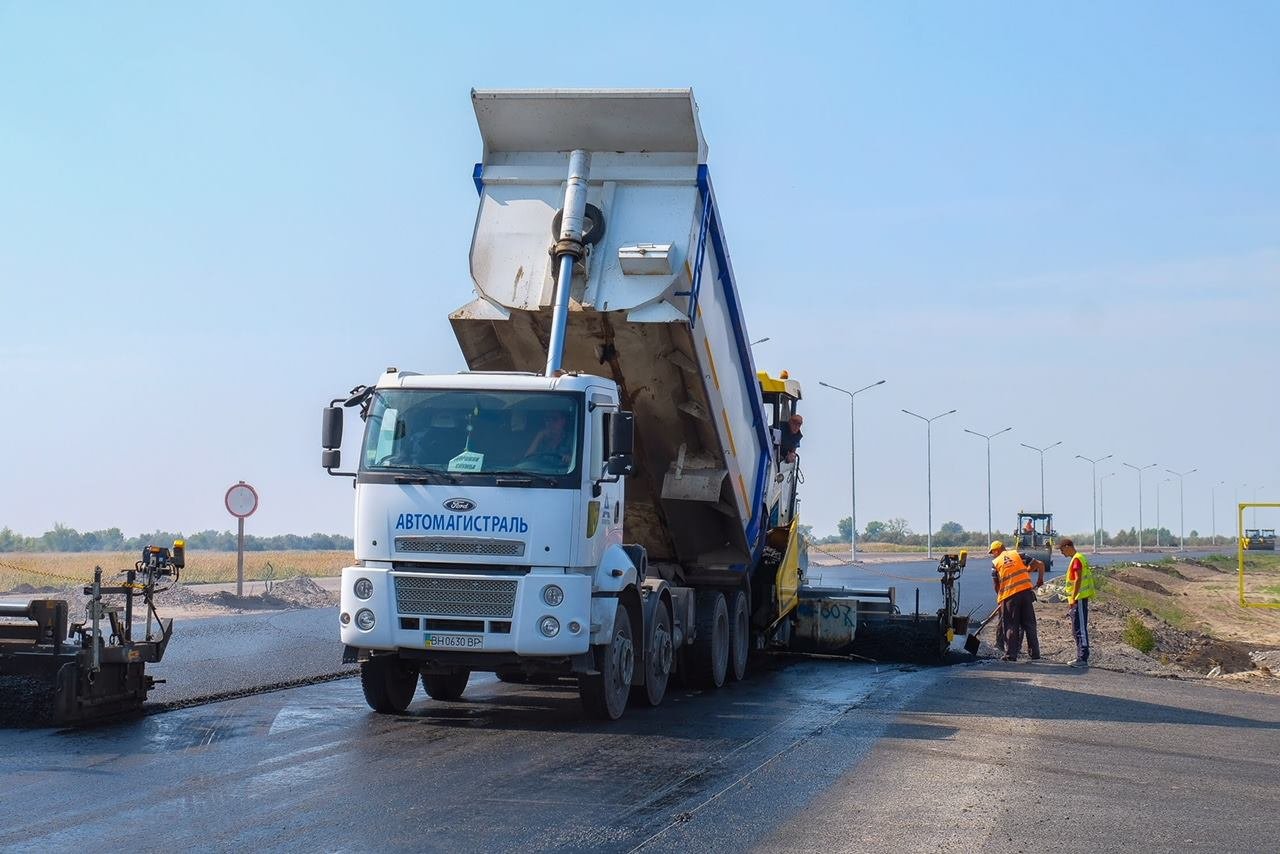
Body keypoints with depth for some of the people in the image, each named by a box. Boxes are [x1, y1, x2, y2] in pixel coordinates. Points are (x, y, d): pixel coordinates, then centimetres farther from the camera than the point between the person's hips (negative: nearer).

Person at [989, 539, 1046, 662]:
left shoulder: (995, 562, 6)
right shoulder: (1017, 554, 11)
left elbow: (996, 585, 4)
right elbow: (1040, 564, 6)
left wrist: (1000, 597, 19)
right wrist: (1040, 579, 20)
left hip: (1009, 596, -2)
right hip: (1026, 591, 2)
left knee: (1011, 626, 5)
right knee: (1029, 624, 10)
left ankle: (1011, 654, 2)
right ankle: (1035, 653, 10)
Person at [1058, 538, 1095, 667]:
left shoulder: (1077, 559, -14)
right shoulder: (1079, 558, 18)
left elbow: (1078, 580, -20)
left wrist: (1073, 598, -21)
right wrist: (1071, 598, 23)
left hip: (1079, 599, -11)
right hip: (1079, 599, 11)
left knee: (1080, 629, -10)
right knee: (1077, 630, 14)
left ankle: (1083, 659, -11)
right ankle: (1080, 658, 18)